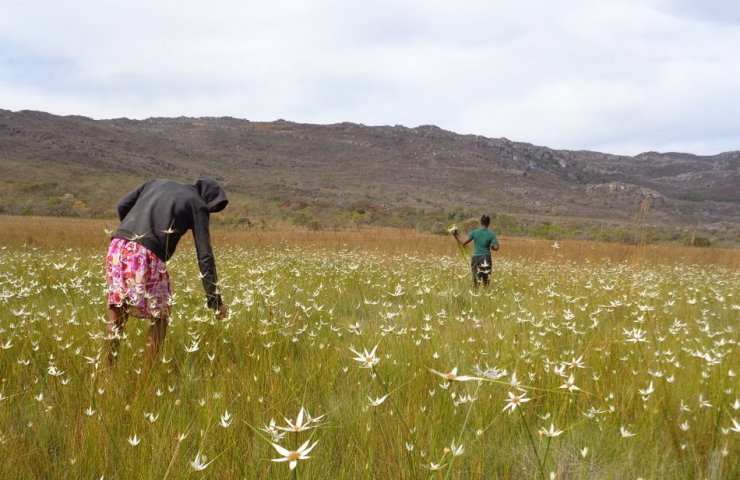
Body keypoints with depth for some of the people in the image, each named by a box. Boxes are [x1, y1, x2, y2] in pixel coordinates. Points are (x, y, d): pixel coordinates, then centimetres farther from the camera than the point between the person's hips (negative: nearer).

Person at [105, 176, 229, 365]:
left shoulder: (157, 183, 26)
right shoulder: (198, 205, 10)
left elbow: (122, 205, 16)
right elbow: (205, 256, 4)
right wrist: (215, 299, 5)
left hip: (117, 246, 6)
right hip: (147, 255, -5)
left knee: (117, 310, 18)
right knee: (159, 317, 12)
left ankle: (108, 366, 23)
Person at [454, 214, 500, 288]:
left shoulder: (474, 232, -3)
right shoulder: (491, 234, -2)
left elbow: (463, 244, -6)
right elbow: (496, 247, -12)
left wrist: (456, 236, 7)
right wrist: (490, 247, 10)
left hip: (476, 258, 0)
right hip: (486, 259, 0)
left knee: (476, 281, 6)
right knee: (486, 281, 8)